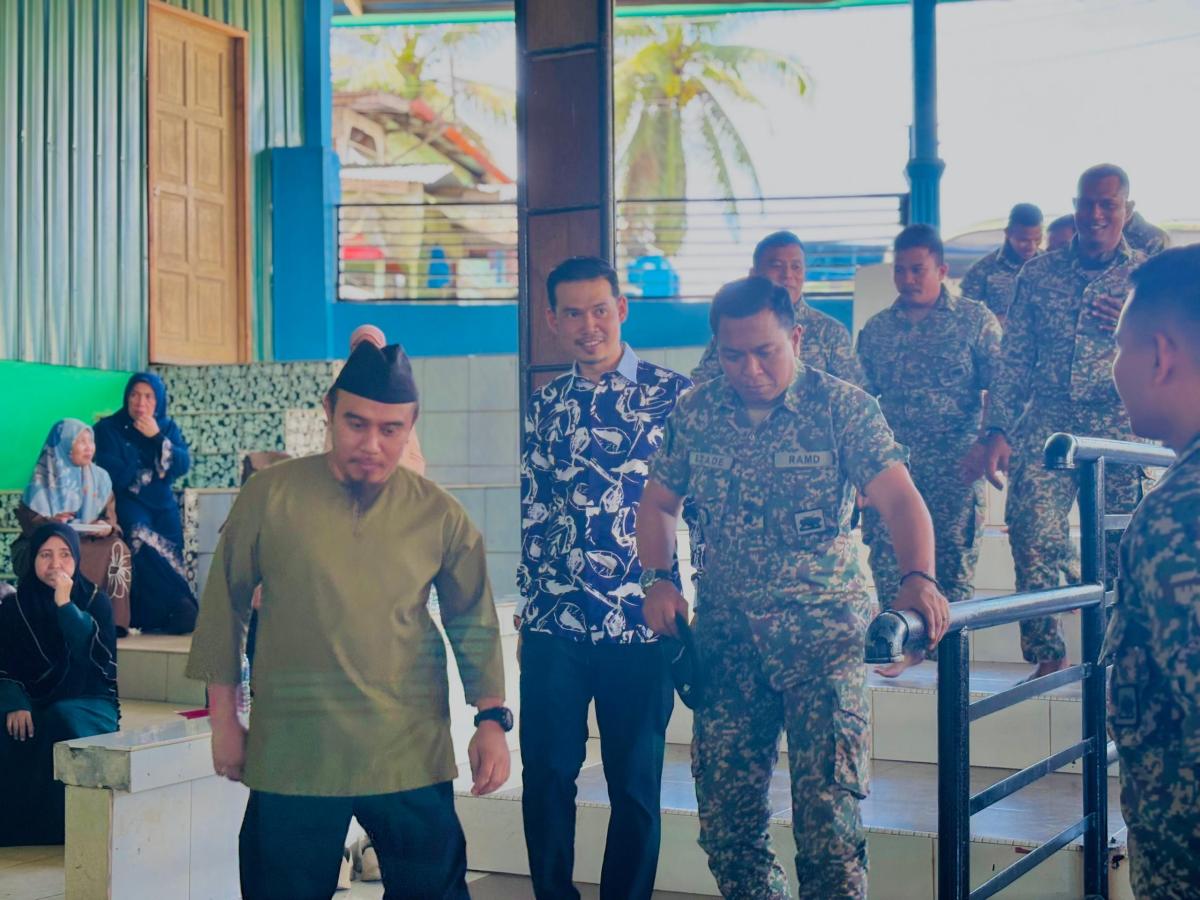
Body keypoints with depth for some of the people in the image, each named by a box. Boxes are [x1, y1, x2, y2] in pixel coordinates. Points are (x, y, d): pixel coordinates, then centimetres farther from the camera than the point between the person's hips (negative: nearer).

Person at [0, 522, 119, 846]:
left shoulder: (96, 601, 1)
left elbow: (95, 655, -16)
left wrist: (65, 604, -21)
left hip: (89, 704, -1)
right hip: (34, 704, 2)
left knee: (62, 720, -36)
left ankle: (59, 830, -27)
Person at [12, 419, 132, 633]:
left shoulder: (100, 477, 7)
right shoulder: (43, 480, -3)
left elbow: (110, 517, 4)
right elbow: (27, 521, -8)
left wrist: (107, 527, -21)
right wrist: (51, 522, -29)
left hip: (89, 542, 3)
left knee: (118, 549, -26)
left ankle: (111, 619, -23)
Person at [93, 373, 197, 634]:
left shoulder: (168, 427, 14)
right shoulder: (108, 429, 2)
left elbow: (183, 465, -1)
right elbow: (117, 475, -10)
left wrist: (157, 438, -9)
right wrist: (157, 472, -3)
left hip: (163, 505, 4)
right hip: (127, 503, -4)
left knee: (170, 553, -17)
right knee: (142, 540, -31)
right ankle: (179, 604, -28)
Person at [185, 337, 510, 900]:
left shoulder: (440, 515, 0)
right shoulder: (269, 496, -3)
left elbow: (473, 624, 9)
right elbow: (224, 606, 5)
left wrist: (491, 717, -1)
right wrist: (223, 718, 6)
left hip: (412, 759, 1)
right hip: (291, 757, -1)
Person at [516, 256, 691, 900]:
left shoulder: (674, 394, -1)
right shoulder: (546, 406, 10)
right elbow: (532, 515, 15)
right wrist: (527, 614, 14)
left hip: (641, 625, -3)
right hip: (551, 627, 3)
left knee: (636, 786, 6)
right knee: (545, 777, 8)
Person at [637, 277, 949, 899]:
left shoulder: (843, 407, -6)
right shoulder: (695, 413, 4)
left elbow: (898, 498, -17)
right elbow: (658, 504, 14)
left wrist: (918, 578, -35)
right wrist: (660, 580, -3)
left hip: (823, 631, -3)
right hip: (725, 633, 4)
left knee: (828, 809, -8)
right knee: (724, 813, 7)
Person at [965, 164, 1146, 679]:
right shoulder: (1038, 274, 11)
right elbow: (1014, 360, 10)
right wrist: (998, 432, 1)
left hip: (1119, 427, -1)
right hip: (1047, 424, 1)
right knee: (1033, 534, -12)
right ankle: (1048, 655, -2)